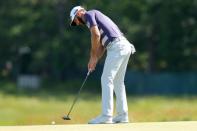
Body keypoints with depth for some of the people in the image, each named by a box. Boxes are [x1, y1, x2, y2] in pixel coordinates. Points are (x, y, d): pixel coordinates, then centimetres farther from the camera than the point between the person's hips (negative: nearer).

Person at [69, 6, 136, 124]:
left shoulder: (88, 14, 3)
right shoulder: (97, 17, 31)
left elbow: (96, 34, -12)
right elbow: (101, 45, 27)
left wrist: (93, 57, -5)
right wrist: (95, 60, 16)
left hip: (116, 46, -9)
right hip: (125, 46, 9)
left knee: (106, 79, -8)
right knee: (118, 81, 14)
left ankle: (106, 116, -11)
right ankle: (123, 116, 14)